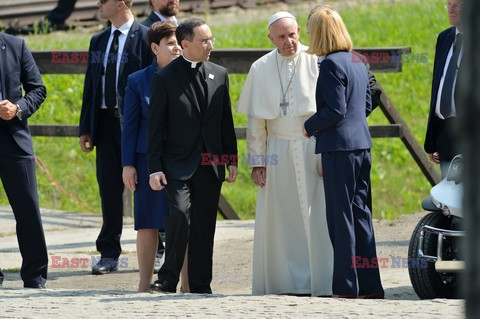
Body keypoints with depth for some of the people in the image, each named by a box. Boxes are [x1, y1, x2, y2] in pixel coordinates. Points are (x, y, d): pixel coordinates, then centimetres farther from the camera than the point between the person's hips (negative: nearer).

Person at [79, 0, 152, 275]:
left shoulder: (145, 38, -6)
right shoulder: (98, 42, 15)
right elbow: (91, 86, 16)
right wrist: (86, 128, 10)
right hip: (106, 122, 6)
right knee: (109, 190, 6)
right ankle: (109, 254, 11)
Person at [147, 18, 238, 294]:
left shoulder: (219, 74, 9)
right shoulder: (166, 78, -4)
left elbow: (226, 121, 14)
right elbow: (155, 127, -3)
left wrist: (232, 160, 10)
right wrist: (155, 168, -9)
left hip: (210, 165, 4)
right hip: (178, 164, -4)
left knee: (204, 226, 5)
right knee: (180, 213, -21)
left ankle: (201, 285, 13)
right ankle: (168, 279, -11)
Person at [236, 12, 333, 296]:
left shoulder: (316, 62, -2)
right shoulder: (261, 69, 7)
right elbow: (256, 120, 10)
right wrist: (257, 161, 5)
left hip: (313, 148, -3)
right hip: (278, 150, 3)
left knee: (318, 216, -4)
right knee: (280, 219, 2)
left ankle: (322, 282, -1)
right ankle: (287, 281, 8)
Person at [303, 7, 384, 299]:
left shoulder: (331, 64, -14)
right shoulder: (357, 61, 12)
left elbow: (335, 110, -18)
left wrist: (310, 127, -4)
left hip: (339, 147, -9)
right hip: (361, 143, 9)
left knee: (341, 216, -3)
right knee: (360, 212, 12)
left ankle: (347, 285, -1)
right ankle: (370, 285, 13)